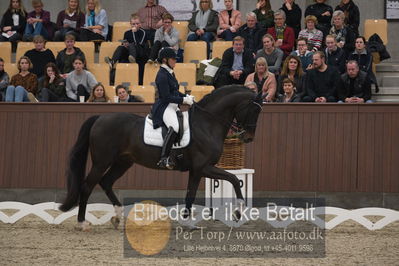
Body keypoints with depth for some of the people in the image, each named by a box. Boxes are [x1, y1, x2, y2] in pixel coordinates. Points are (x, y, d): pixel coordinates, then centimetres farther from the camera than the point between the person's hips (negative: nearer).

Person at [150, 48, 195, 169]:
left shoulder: (170, 73, 17)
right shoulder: (162, 75, -13)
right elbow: (166, 97, -18)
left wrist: (186, 96, 10)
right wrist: (183, 100, -16)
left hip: (173, 107, 11)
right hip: (164, 107, -11)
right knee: (174, 127, -35)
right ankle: (164, 158, -39)